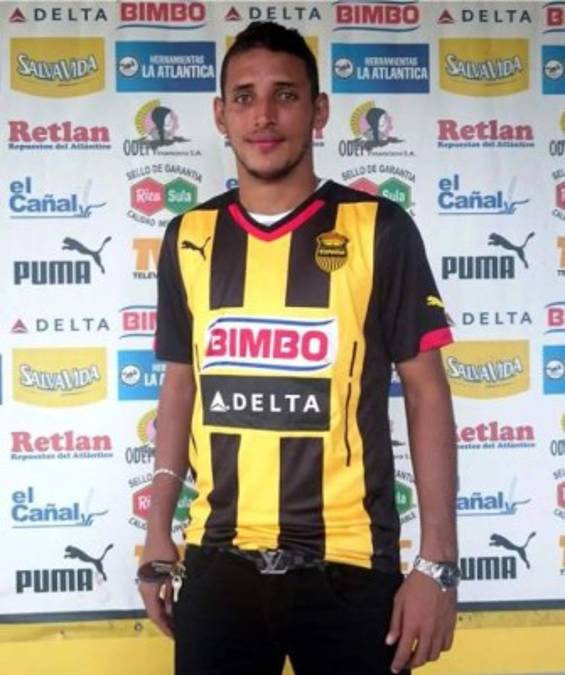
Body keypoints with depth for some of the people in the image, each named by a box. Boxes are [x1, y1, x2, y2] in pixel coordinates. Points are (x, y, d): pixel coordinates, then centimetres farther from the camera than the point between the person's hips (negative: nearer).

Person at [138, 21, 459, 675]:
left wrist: (437, 561, -8)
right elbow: (180, 385, 13)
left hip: (349, 567, -2)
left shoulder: (378, 230, -5)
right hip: (218, 564, 3)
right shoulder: (189, 238, 5)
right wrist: (158, 537, 10)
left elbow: (426, 391, -4)